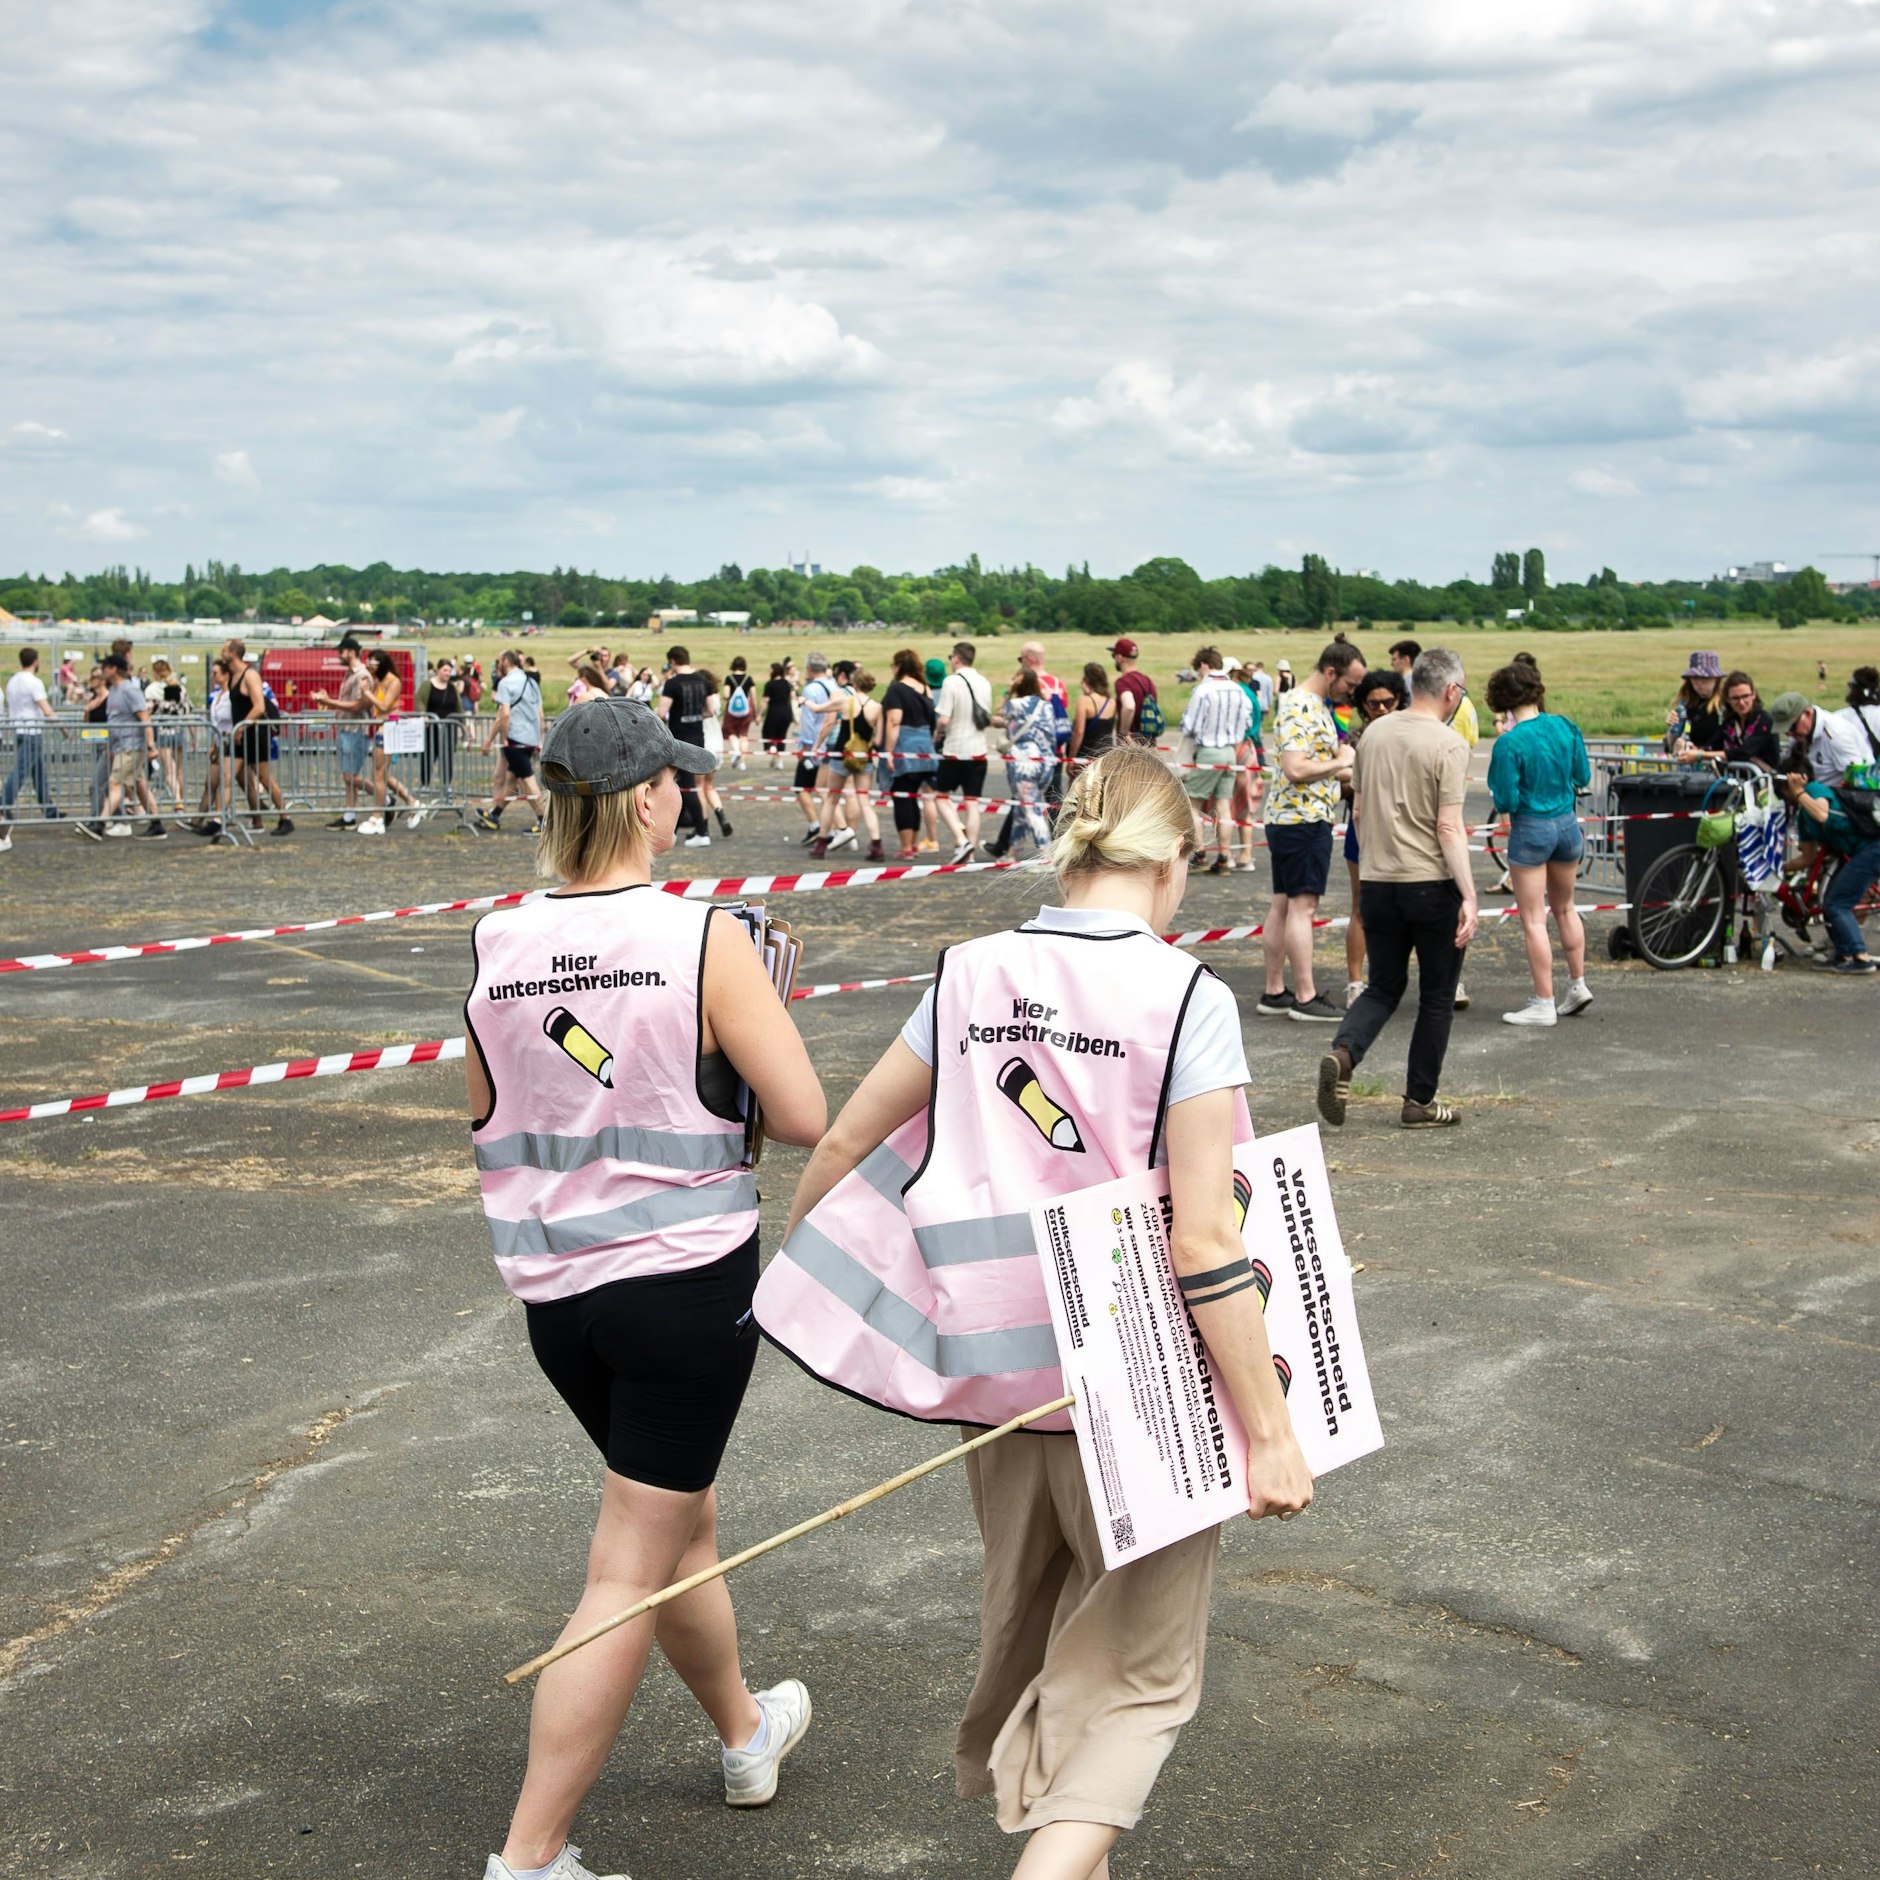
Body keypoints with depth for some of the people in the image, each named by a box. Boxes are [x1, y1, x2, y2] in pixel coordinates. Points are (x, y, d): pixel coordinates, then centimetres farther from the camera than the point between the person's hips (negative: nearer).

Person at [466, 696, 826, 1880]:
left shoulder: (498, 947, -2)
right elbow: (806, 1118, -16)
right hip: (686, 1279, -6)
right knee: (631, 1574, 4)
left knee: (683, 1514, 26)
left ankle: (747, 1733, 48)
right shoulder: (704, 940, -16)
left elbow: (487, 1117, 10)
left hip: (553, 1286, 6)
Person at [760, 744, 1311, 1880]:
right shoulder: (1188, 999, -15)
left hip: (1003, 1368, 5)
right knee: (1137, 1673, 10)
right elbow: (1205, 1248, -18)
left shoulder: (973, 976, -1)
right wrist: (1270, 1431, -11)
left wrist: (794, 1253, 26)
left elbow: (847, 1142, 8)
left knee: (1027, 1640, 25)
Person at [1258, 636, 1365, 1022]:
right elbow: (1296, 769, -27)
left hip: (1288, 818, 11)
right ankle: (1305, 997, -6)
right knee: (1303, 906, -8)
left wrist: (1353, 774, 13)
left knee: (1282, 905, 11)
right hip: (1304, 819, -11)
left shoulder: (1316, 704, 16)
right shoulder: (1300, 708, -17)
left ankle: (1274, 993, 15)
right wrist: (1339, 763, -14)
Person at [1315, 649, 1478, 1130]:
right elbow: (1449, 828, -17)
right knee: (1436, 995, 9)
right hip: (1432, 883, -5)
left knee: (1384, 986, 15)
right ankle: (1420, 1101, 13)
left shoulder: (1373, 733, 6)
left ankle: (1342, 1053, -11)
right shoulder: (1448, 745, -12)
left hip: (1376, 880, 5)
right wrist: (1468, 897, -18)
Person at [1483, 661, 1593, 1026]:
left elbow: (1507, 802, -17)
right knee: (1564, 908, 23)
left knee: (1533, 920, 2)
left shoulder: (1509, 743, -19)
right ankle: (1578, 984, 29)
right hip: (1567, 824, 6)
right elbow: (1583, 777, 7)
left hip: (1531, 830, -6)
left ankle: (1543, 1004, 4)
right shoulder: (1566, 727, -3)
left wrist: (1498, 798, 4)